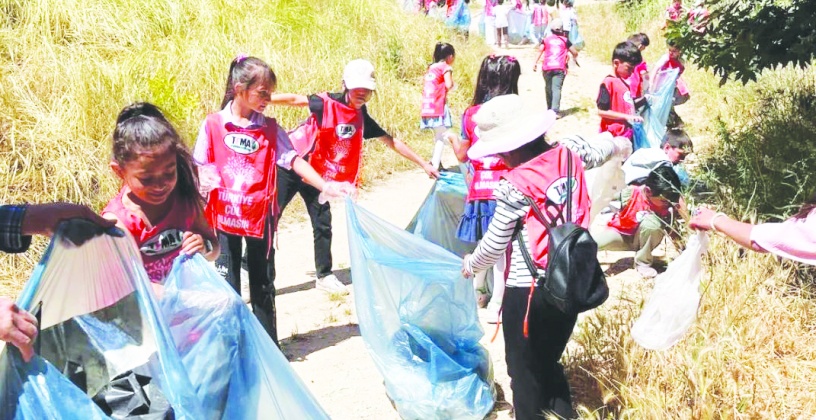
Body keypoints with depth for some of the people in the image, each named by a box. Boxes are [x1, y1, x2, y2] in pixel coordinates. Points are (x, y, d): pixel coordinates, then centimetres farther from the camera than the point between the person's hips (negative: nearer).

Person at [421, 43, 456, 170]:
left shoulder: (431, 68, 19)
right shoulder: (445, 67, -2)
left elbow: (425, 85, 12)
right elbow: (449, 85, -14)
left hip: (428, 106, 7)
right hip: (439, 106, -7)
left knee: (437, 136, 20)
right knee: (441, 137, -6)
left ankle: (435, 162, 25)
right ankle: (435, 166, -16)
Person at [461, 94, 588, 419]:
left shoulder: (515, 187, -21)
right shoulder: (567, 158, -4)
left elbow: (493, 247, -12)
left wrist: (469, 265, 6)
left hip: (527, 291, -6)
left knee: (523, 365, 16)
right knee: (549, 352, 29)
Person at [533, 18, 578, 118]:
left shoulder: (546, 39, 11)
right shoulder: (565, 40, 11)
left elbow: (540, 51, -4)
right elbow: (575, 53, 14)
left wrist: (535, 63, -8)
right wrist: (574, 56, 36)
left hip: (547, 68, 1)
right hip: (560, 68, -1)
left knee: (548, 88, 14)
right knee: (556, 88, -8)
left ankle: (549, 109, 24)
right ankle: (555, 111, -21)